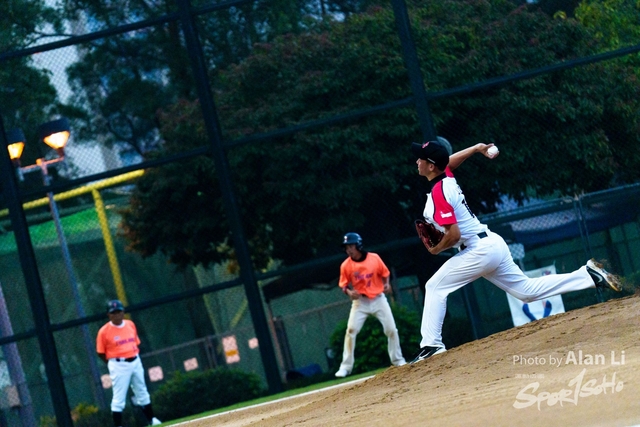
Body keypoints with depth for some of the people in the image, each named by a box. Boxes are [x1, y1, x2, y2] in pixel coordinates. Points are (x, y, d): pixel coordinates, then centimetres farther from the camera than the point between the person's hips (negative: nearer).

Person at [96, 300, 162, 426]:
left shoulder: (130, 325, 5)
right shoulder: (104, 331, -12)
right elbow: (101, 353, -5)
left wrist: (135, 356, 6)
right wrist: (114, 362, -4)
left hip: (135, 362, 6)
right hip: (119, 365, -6)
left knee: (142, 392, 16)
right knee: (119, 398, -6)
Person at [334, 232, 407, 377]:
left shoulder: (374, 258, -8)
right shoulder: (346, 265, -9)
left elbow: (385, 273, 6)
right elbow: (343, 285, -2)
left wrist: (386, 284, -12)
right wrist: (349, 292, -22)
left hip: (378, 299, 1)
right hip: (360, 301, -1)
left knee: (391, 329, 1)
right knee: (351, 330, -13)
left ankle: (398, 360, 20)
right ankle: (346, 366, -8)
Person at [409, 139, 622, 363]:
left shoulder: (438, 193, -18)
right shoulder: (447, 176, 9)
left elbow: (453, 235, -23)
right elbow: (449, 160, 35)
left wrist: (436, 250, -6)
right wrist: (477, 148, 37)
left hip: (480, 250, -10)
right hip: (493, 244, 10)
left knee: (435, 287, -5)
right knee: (527, 290, 16)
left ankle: (431, 345, -9)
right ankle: (588, 275, 14)